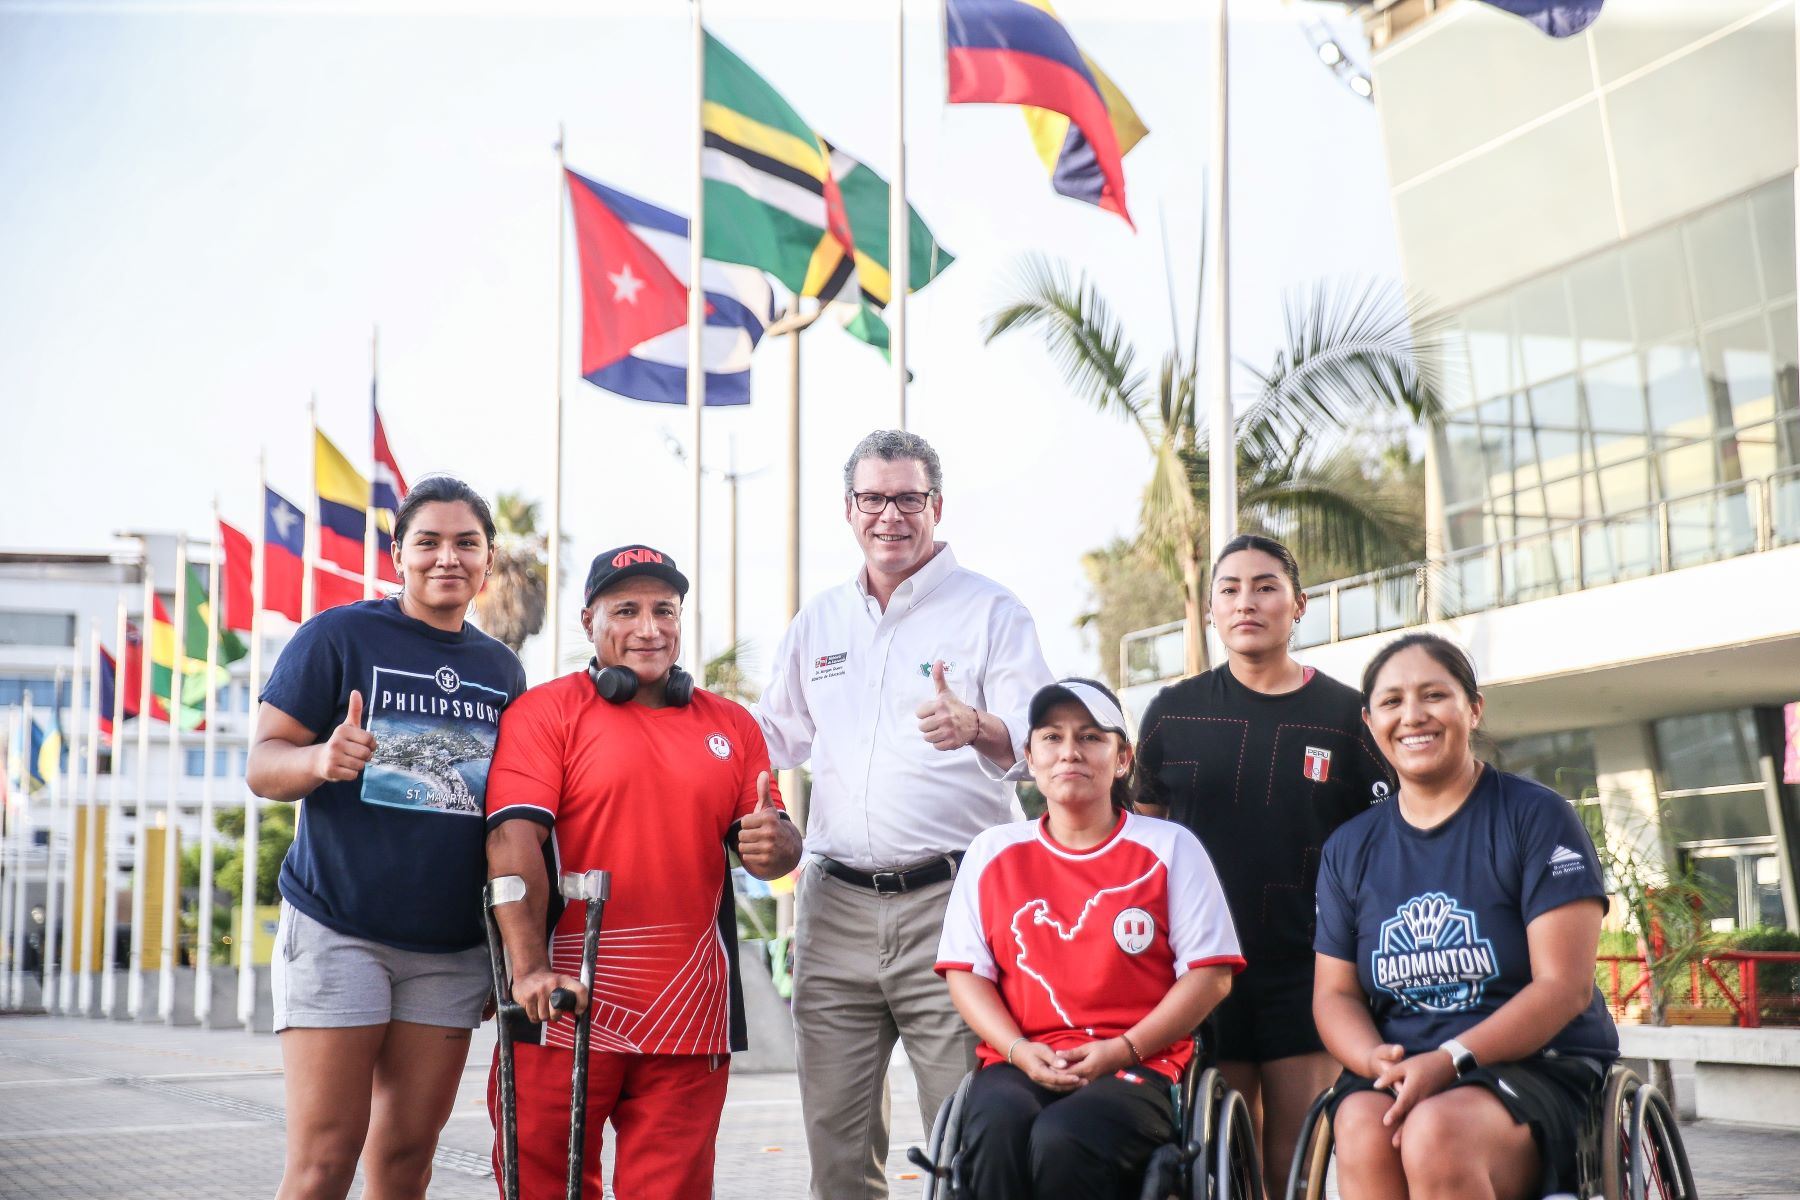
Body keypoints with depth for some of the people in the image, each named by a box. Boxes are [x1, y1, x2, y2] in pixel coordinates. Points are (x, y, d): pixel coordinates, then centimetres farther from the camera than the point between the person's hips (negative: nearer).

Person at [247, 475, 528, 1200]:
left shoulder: (502, 669, 13)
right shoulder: (339, 636, -1)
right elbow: (262, 766, -4)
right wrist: (322, 759, -27)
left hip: (452, 949, 4)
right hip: (338, 929, -4)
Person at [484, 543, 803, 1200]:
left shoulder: (731, 725, 16)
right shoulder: (544, 711, 2)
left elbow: (776, 844, 16)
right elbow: (514, 838, -10)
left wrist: (773, 844, -10)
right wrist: (530, 967, -21)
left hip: (689, 1016, 3)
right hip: (569, 1001, -3)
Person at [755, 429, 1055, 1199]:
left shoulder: (991, 612, 2)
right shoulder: (818, 623, 18)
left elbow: (1042, 740, -8)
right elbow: (774, 736, 28)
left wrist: (976, 727, -29)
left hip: (950, 901, -4)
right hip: (836, 905, 5)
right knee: (835, 1138, 6)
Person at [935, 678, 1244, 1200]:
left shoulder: (1169, 847, 8)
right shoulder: (993, 852, 15)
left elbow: (1209, 974, 2)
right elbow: (965, 970, 11)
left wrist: (1120, 1050, -10)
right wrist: (1019, 1050, -8)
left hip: (1139, 1065, -2)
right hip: (1021, 1063, 2)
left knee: (1061, 1140, -35)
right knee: (997, 1129, -35)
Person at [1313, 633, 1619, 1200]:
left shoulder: (1537, 817, -2)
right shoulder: (1349, 849, 12)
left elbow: (1565, 986, -9)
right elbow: (1335, 992, 11)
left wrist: (1449, 1060, -21)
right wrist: (1378, 1062, -12)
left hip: (1538, 1066, -3)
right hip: (1398, 1073, 4)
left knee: (1436, 1132, -36)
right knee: (1361, 1130, -32)